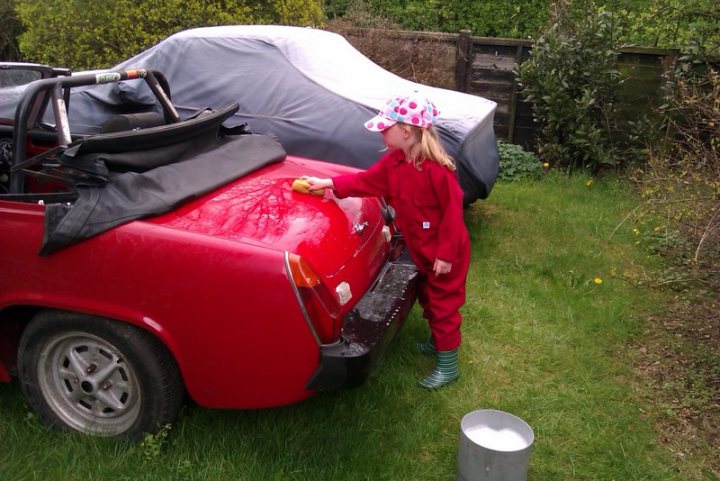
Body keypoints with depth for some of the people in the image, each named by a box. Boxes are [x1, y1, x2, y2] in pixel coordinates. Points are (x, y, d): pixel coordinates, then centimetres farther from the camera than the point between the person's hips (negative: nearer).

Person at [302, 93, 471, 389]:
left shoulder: (436, 169, -29)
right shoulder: (393, 161, -3)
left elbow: (452, 212, -26)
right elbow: (366, 182, 5)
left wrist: (446, 254, -22)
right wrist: (330, 183, -3)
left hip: (445, 253, -8)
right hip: (421, 250, 8)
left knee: (444, 304, 3)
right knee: (428, 298, 24)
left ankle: (447, 366, 16)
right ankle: (437, 342, 46)